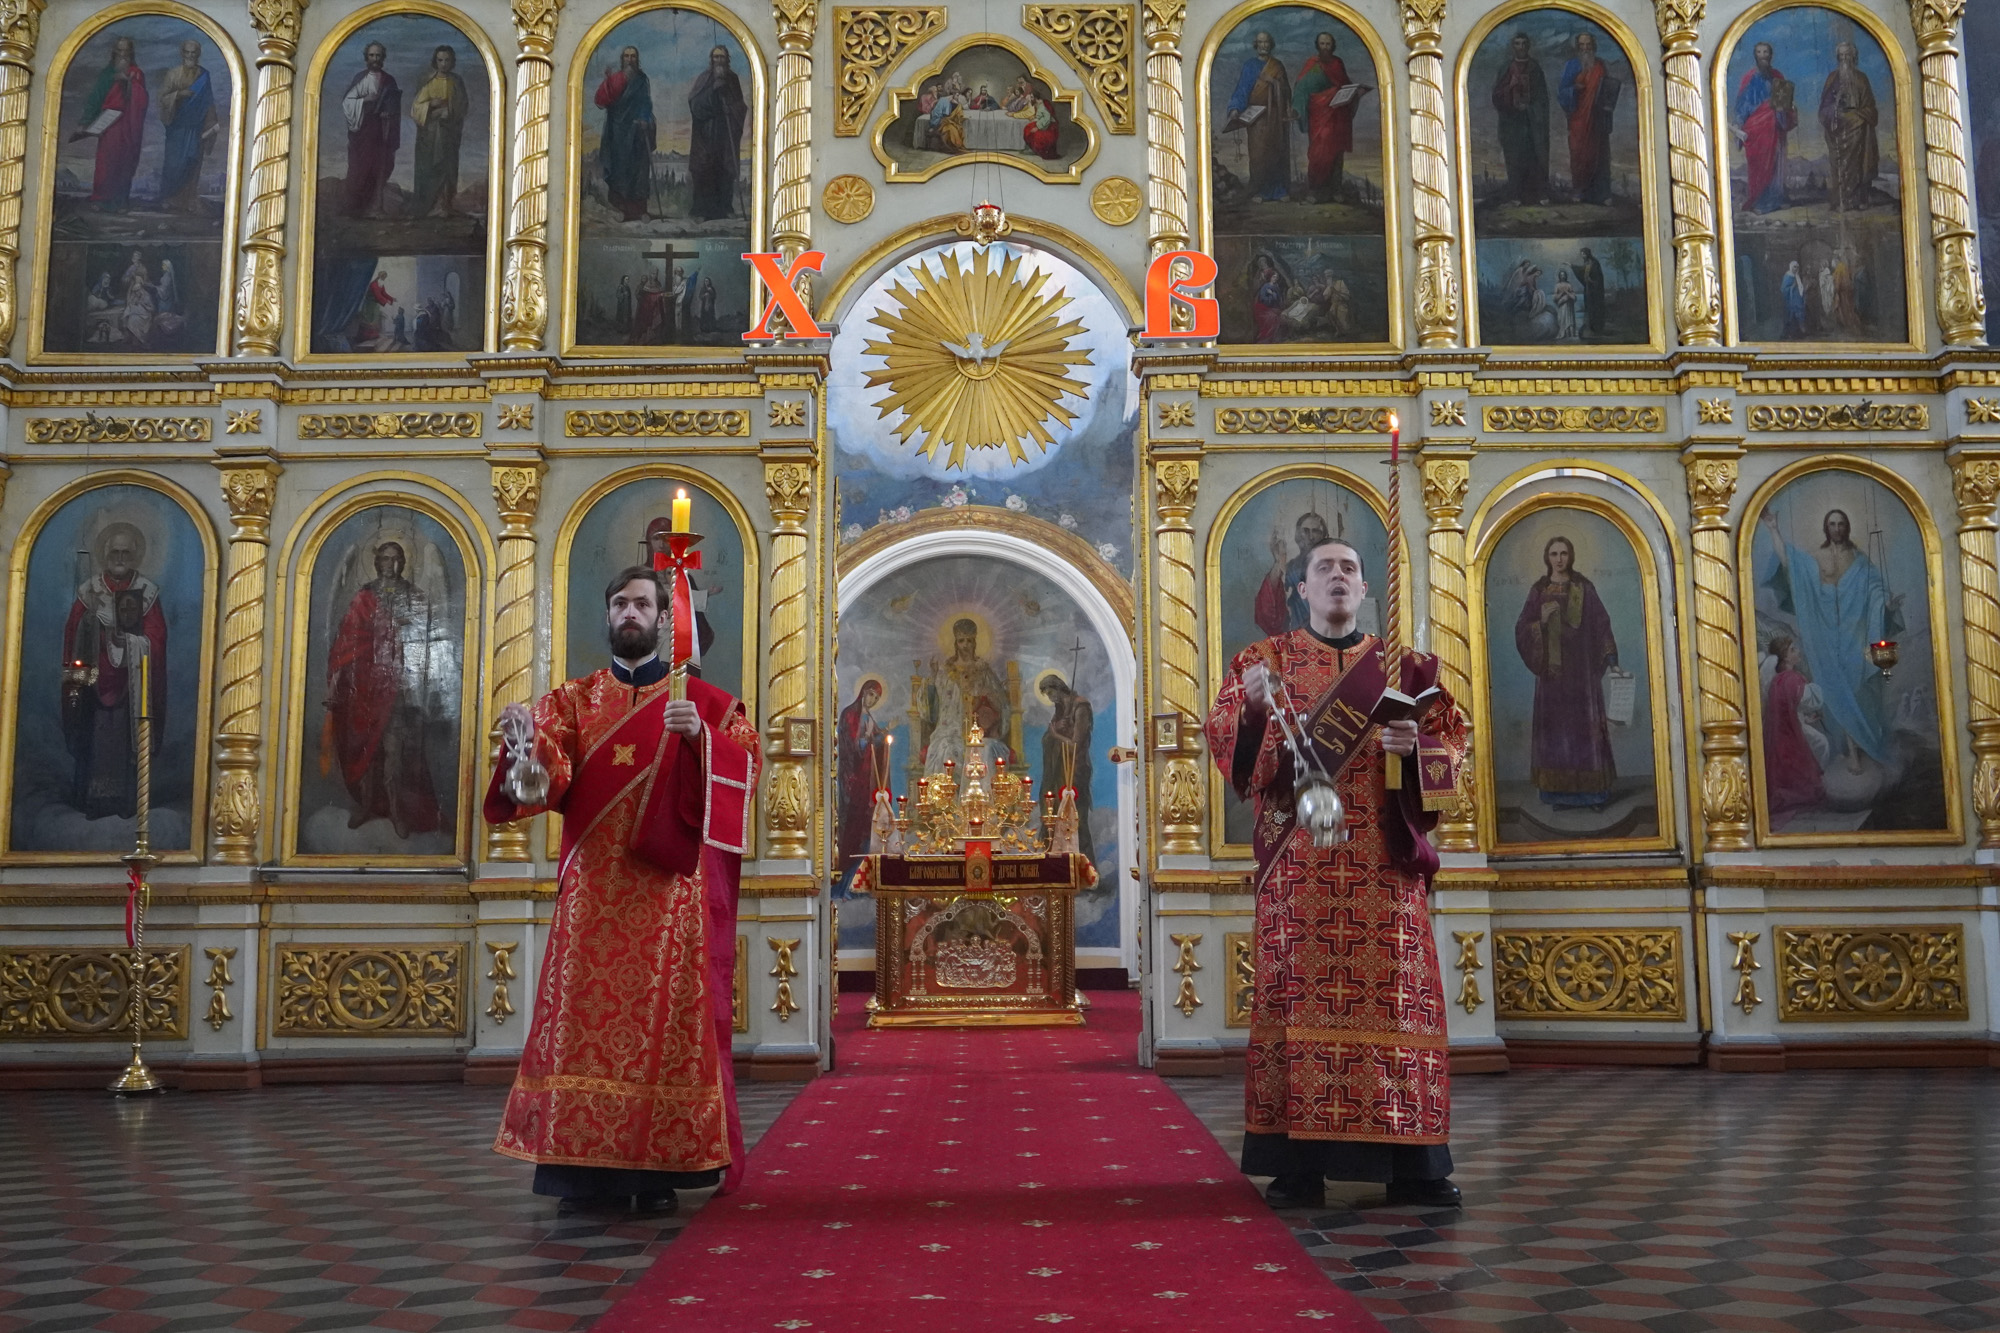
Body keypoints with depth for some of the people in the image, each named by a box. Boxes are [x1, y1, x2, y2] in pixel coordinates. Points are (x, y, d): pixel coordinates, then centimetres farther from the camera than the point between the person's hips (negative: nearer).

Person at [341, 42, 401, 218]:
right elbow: (346, 101, -1)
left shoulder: (389, 80, 11)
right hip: (362, 129, -2)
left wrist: (388, 112, -7)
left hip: (382, 130, 2)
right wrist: (364, 100, -16)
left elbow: (395, 107, 13)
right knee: (359, 169, -5)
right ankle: (356, 208, 0)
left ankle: (374, 208, 2)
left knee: (379, 168, -1)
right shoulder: (360, 78, 3)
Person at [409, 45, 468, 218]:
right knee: (428, 168, -5)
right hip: (429, 133, -1)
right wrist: (431, 104, -18)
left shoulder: (457, 82, 8)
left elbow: (463, 107, 12)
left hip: (449, 131, 1)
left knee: (446, 169, -3)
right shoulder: (428, 82, 4)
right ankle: (426, 206, -3)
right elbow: (416, 107, 1)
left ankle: (443, 206, -1)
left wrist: (449, 113, -8)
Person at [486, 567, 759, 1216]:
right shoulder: (572, 699, 15)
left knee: (666, 1015, -4)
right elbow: (548, 777, -2)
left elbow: (744, 762, -5)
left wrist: (699, 735, -23)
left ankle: (658, 1170, 2)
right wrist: (528, 736, -23)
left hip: (671, 887, -1)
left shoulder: (700, 699, 11)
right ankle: (589, 1171, 1)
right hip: (594, 887, 1)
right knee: (586, 1014, -4)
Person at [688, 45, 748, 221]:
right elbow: (695, 102, -8)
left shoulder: (732, 78, 10)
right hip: (707, 132, -2)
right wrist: (714, 88, -16)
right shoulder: (705, 78, 3)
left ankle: (725, 206, 3)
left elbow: (739, 105, 14)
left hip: (726, 132, 2)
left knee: (726, 170, -2)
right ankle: (705, 208, -6)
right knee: (705, 169, -8)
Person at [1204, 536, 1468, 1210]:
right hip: (1298, 861, -1)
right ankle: (1300, 1163, -2)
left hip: (1384, 857, 2)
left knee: (1397, 992, -2)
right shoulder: (1265, 660, 11)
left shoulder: (1402, 666, 16)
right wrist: (1253, 708, -21)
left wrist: (1417, 744, -10)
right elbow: (1223, 735, 0)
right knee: (1297, 993, -6)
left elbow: (1452, 737, 11)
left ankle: (1414, 1165, 5)